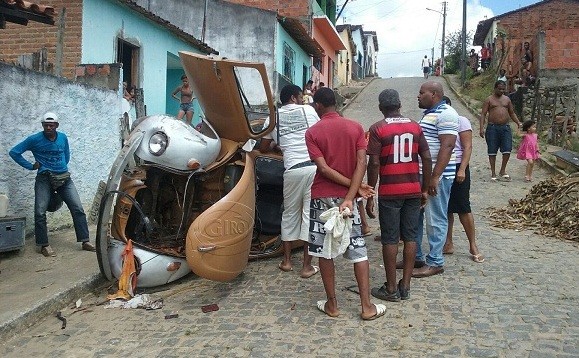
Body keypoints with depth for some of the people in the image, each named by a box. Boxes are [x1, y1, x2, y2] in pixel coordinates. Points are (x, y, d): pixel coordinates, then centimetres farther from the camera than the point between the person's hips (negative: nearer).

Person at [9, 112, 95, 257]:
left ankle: (85, 241, 0)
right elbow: (14, 152, 1)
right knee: (40, 212, -10)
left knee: (78, 209, -5)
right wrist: (31, 166, -2)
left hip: (64, 178, 3)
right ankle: (44, 245, 3)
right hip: (44, 179, -2)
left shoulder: (63, 137, 7)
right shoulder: (34, 139, -4)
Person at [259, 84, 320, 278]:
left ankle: (286, 260, 26)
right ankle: (307, 266, 8)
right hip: (314, 166, -1)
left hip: (293, 169, 1)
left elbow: (263, 148, 18)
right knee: (310, 214, 3)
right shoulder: (308, 110, 9)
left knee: (290, 213, 17)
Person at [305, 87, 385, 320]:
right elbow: (361, 163, -11)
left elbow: (323, 168, -14)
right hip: (346, 197, 2)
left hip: (322, 197, -2)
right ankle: (367, 307, 9)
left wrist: (355, 187, -10)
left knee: (324, 251, 8)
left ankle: (331, 305, 16)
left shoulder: (312, 132, -5)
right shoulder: (355, 127, 1)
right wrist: (350, 195, -17)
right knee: (358, 250, 8)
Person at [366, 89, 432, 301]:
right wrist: (425, 189, 12)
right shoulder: (415, 127, 7)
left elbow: (374, 164, -12)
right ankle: (405, 287, 17)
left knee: (390, 239, 4)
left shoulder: (378, 129, -6)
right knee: (410, 237, 10)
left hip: (389, 192, -4)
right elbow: (427, 159, 4)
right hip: (413, 190, 4)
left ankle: (391, 289, 11)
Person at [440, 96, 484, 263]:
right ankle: (448, 244, 17)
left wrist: (462, 169, -19)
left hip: (457, 169, -5)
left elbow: (468, 147, -9)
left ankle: (473, 246, 8)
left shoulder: (461, 121, -4)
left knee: (463, 208, -2)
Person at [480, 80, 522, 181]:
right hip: (492, 128, -3)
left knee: (507, 150, -4)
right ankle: (493, 173, 11)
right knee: (492, 151, 2)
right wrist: (481, 128, -13)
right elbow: (483, 114, -2)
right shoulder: (489, 100, 2)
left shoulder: (507, 99, 14)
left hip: (505, 127, 3)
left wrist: (518, 122, 6)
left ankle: (502, 171, 12)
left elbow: (512, 113, 22)